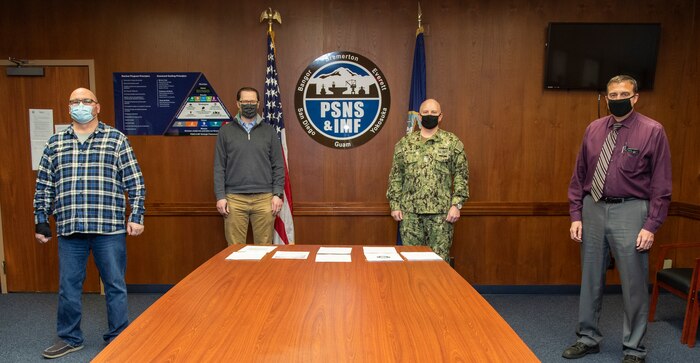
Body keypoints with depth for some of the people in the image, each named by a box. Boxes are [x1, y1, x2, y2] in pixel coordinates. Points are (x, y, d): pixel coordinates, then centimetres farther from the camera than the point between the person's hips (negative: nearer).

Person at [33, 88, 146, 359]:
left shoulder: (116, 139, 2)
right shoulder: (55, 143, 11)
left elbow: (135, 182, 0)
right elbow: (43, 187, 14)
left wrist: (136, 217, -4)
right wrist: (41, 221, 10)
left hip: (110, 227, -3)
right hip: (69, 229, 3)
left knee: (115, 285, 6)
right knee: (68, 286, 12)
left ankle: (119, 338, 21)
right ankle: (69, 338, 31)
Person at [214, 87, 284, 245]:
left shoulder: (269, 131, 8)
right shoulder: (226, 131, 7)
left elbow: (278, 166, 5)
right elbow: (219, 167, 4)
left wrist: (278, 194, -3)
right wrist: (220, 196, -3)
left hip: (264, 198, 0)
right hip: (234, 198, 0)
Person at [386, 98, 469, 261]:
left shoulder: (453, 142, 4)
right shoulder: (405, 143, 8)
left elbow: (461, 175, 1)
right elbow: (396, 176, 8)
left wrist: (456, 204, -7)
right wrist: (394, 204, 1)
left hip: (441, 212, -1)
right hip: (410, 211, 2)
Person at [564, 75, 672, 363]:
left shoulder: (653, 131, -6)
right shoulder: (593, 129, 5)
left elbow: (661, 184, -7)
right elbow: (579, 176, 7)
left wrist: (651, 225, -11)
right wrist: (576, 215, 3)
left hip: (629, 212, -4)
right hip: (593, 209, 4)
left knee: (634, 284, 5)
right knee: (590, 279, 14)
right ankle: (588, 338, 31)